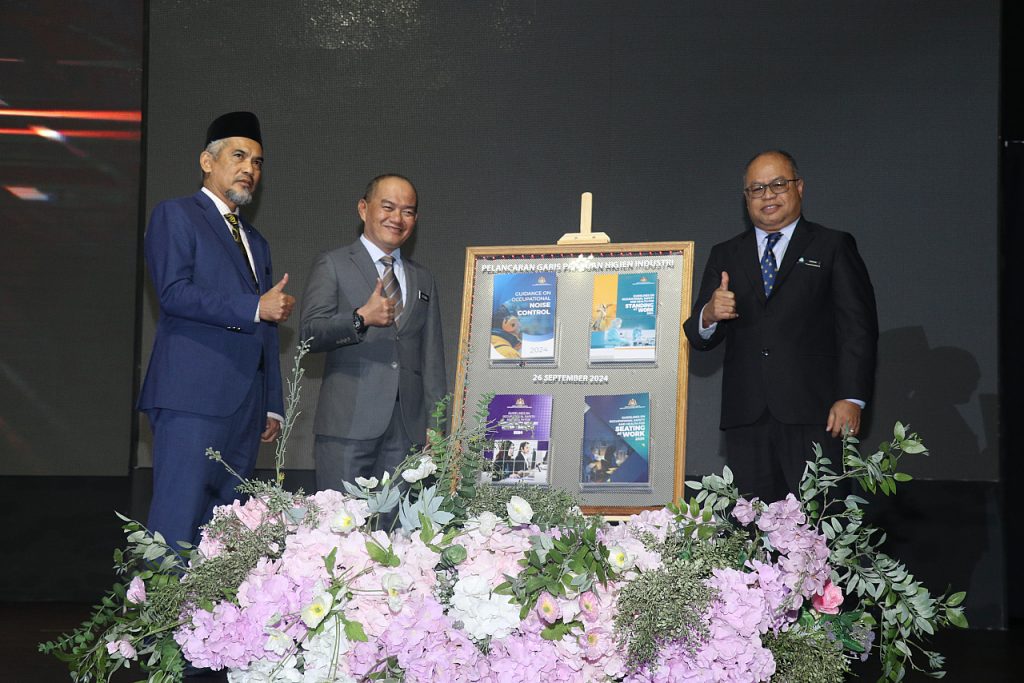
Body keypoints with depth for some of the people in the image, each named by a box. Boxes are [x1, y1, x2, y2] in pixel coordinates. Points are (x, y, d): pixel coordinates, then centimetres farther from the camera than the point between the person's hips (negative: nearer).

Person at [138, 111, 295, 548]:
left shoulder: (256, 242, 26)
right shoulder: (175, 215, 3)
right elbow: (174, 294, -12)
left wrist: (272, 407, 20)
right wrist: (255, 307, -12)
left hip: (245, 407, 7)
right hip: (193, 397, -7)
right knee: (178, 524, -11)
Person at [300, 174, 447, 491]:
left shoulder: (423, 279, 21)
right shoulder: (332, 265, 6)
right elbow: (310, 333, -5)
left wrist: (436, 426, 11)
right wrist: (361, 318, -22)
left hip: (408, 426, 4)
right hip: (349, 422, -4)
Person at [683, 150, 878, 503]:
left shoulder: (833, 247, 9)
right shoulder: (725, 255, 18)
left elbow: (858, 326, 1)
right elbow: (700, 339, 13)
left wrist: (852, 398, -10)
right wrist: (709, 316, -11)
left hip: (813, 414, -3)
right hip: (745, 418, 3)